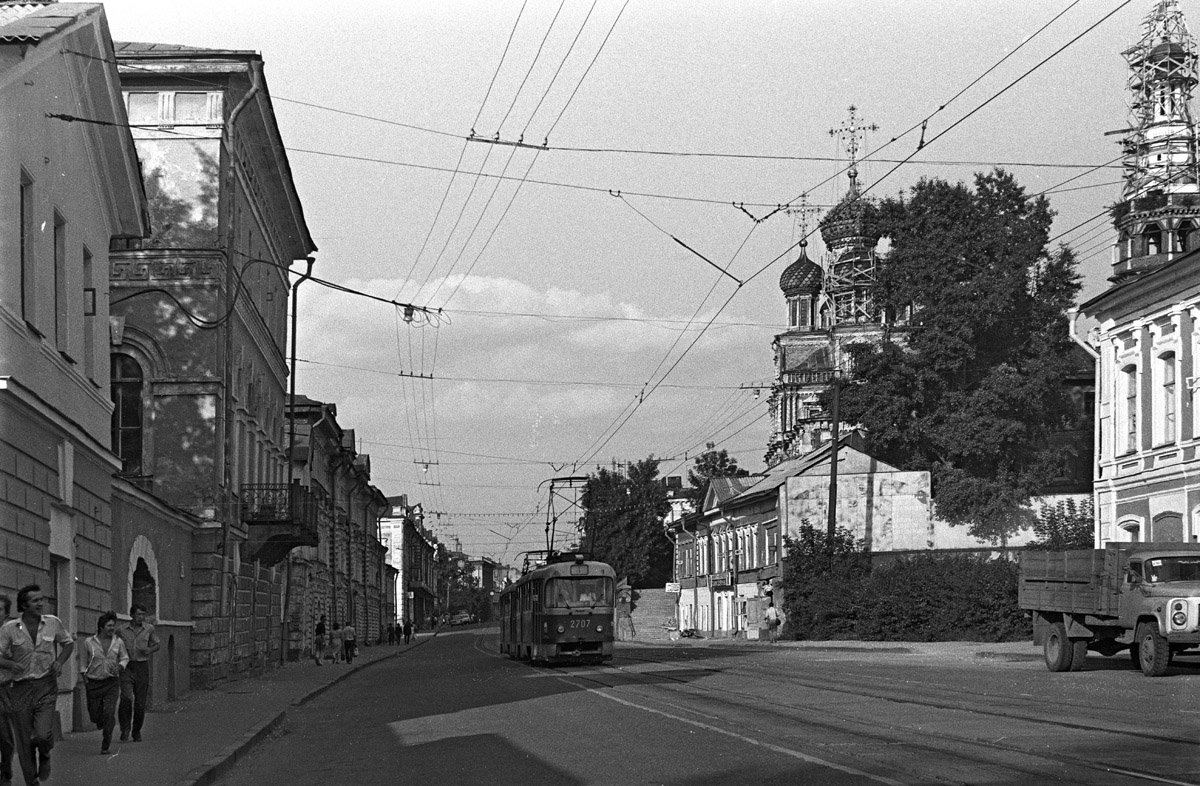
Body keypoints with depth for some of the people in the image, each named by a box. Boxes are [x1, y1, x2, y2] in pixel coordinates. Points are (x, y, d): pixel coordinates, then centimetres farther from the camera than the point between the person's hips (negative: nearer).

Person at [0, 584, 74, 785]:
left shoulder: (53, 623, 2)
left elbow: (68, 643, 17)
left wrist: (60, 660, -1)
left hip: (46, 686, 0)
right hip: (21, 687, 0)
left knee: (43, 734, -18)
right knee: (24, 743, 2)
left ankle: (45, 757, 18)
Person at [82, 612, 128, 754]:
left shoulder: (118, 642, 0)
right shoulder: (89, 642, -3)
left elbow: (125, 658, 13)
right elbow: (84, 660, 10)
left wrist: (120, 666, -7)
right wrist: (84, 675, 1)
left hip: (111, 682, 0)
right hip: (93, 683, 0)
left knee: (109, 713, -13)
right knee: (94, 714, 4)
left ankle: (105, 746, -4)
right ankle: (101, 722, 43)